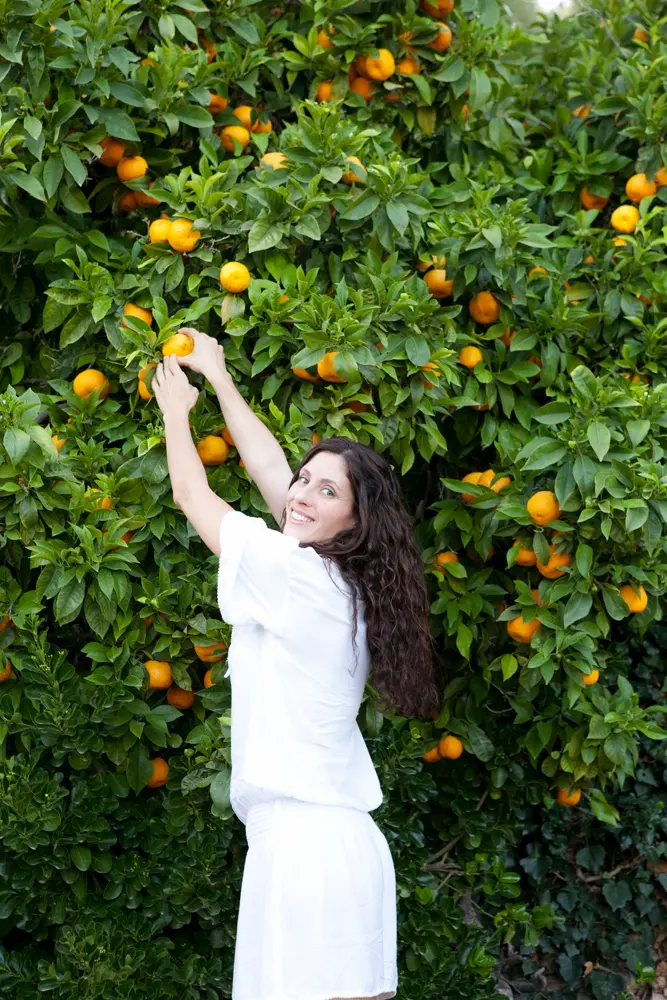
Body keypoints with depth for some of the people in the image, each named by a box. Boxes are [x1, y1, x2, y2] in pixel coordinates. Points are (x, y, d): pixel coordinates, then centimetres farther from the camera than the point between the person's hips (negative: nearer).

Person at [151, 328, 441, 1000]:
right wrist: (216, 375, 33)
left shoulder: (287, 570, -8)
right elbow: (267, 467, 24)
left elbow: (190, 494, 7)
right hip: (347, 838, 9)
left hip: (300, 839, -9)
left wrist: (175, 409, 23)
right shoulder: (342, 583, 13)